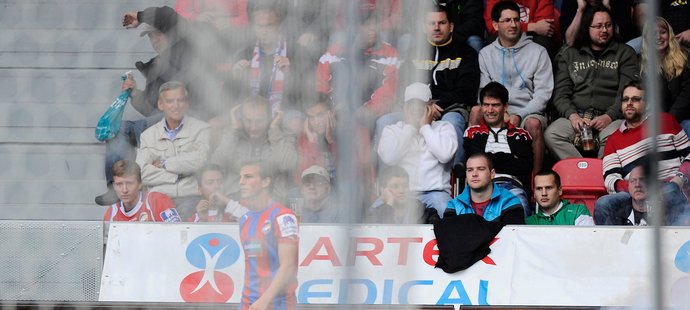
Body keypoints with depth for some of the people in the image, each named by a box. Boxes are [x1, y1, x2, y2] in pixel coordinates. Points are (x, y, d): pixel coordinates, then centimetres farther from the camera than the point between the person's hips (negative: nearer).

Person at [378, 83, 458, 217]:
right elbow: (388, 157, -4)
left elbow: (445, 154, -8)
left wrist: (425, 126, 2)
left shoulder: (444, 127, 14)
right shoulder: (392, 130, 17)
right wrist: (410, 127, 2)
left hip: (434, 192, -1)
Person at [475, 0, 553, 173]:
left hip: (529, 112, -2)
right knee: (476, 111, -30)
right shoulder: (486, 54, 15)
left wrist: (519, 116, -13)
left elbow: (543, 93, 1)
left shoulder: (538, 52, 7)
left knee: (533, 124, -37)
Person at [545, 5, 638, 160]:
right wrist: (572, 115, -9)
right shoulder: (569, 54, 20)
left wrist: (609, 116, -14)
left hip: (611, 117, -2)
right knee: (551, 135, -30)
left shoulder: (625, 53, 14)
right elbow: (561, 93, 11)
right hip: (576, 115, 2)